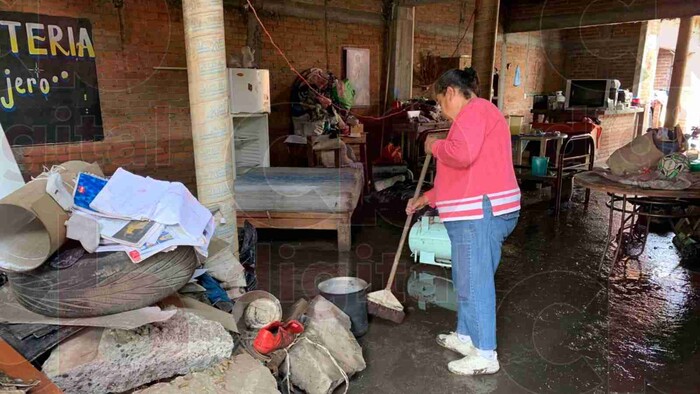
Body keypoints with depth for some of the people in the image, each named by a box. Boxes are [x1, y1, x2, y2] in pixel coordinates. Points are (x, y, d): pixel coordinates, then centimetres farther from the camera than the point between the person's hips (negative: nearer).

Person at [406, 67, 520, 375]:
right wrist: (427, 199, 26)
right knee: (469, 279, 19)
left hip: (481, 212, -11)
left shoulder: (474, 110, -9)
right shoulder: (476, 114, 24)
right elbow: (462, 175, 27)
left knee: (475, 282, -2)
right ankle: (466, 337, 32)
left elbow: (461, 154, -28)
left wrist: (435, 147, -7)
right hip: (478, 212, 11)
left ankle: (485, 355, 9)